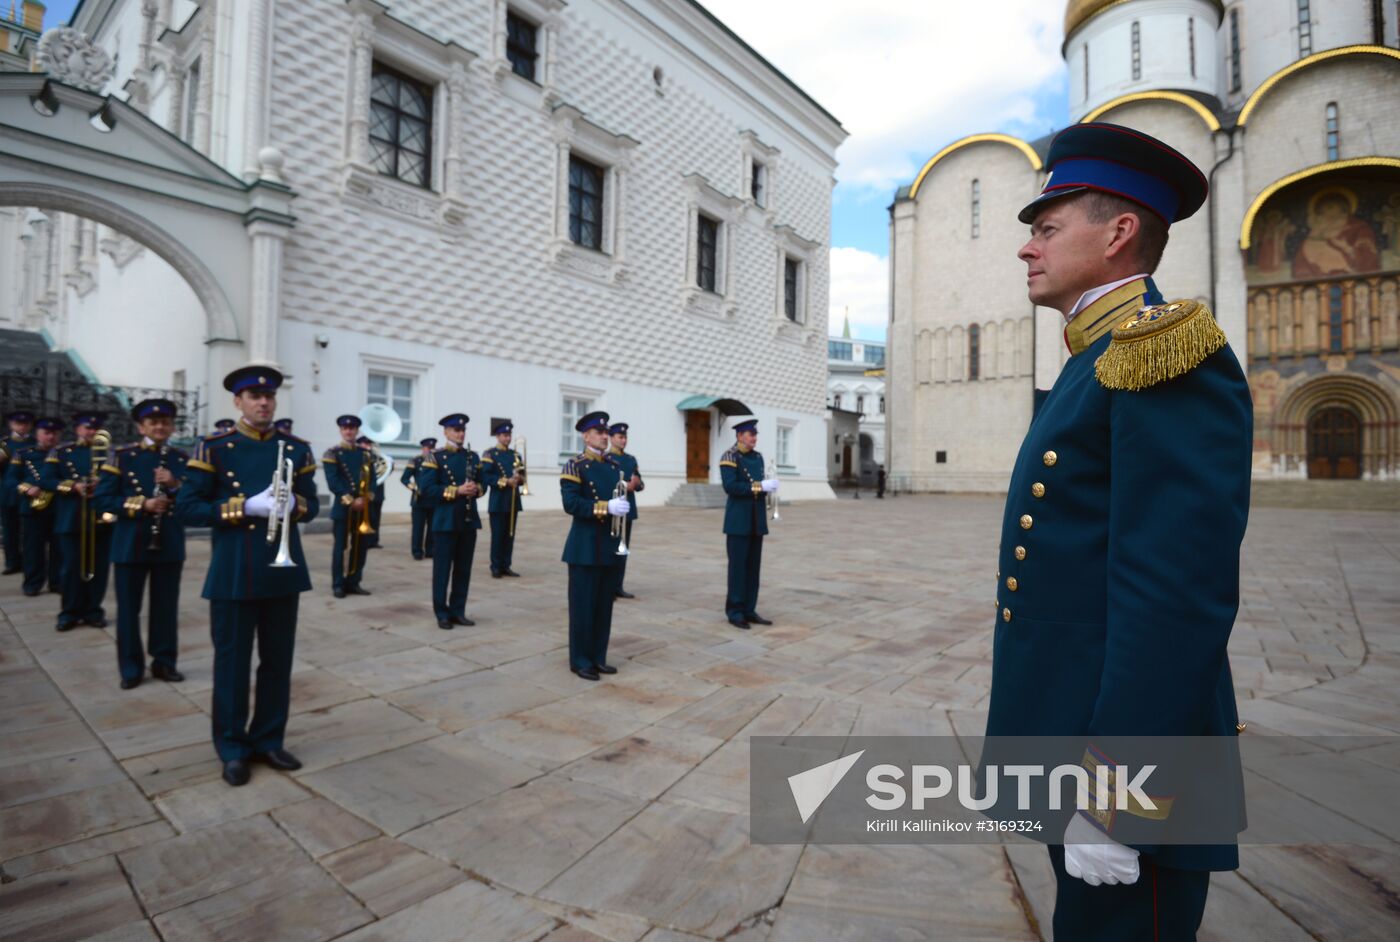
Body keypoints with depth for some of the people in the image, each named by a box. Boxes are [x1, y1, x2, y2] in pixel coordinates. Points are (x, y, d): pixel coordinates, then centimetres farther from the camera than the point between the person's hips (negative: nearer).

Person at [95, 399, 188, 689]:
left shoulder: (182, 459, 6)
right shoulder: (122, 456, 0)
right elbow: (102, 499, -5)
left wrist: (175, 486, -16)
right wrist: (140, 504, -18)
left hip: (170, 545, 2)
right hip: (130, 544, -1)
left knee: (167, 608, 8)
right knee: (129, 609, 6)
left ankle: (165, 663, 19)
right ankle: (131, 668, 17)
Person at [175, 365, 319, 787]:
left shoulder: (297, 449, 7)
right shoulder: (213, 449, -2)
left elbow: (311, 506, 10)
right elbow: (186, 508, -6)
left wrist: (292, 504, -13)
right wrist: (246, 506, -18)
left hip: (283, 568, 3)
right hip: (234, 572, -3)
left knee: (278, 660, 10)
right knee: (232, 661, 7)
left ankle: (268, 740, 26)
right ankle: (233, 748, 22)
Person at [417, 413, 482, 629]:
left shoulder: (473, 457, 11)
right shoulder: (436, 457, -4)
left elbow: (481, 484, 16)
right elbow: (426, 488, -12)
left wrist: (475, 489, -8)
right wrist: (456, 491, -19)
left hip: (469, 520, 5)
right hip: (446, 520, -5)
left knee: (463, 569, 9)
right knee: (443, 569, 2)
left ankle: (458, 611, 18)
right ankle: (442, 614, 11)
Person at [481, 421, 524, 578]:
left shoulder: (515, 454, 15)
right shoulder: (489, 454, -3)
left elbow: (522, 476, 16)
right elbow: (486, 477, -12)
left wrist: (519, 478, -7)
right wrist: (505, 481, -20)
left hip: (513, 501, 5)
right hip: (498, 501, -5)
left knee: (510, 535, 7)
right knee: (497, 535, -2)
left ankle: (506, 566, 14)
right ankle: (496, 567, 5)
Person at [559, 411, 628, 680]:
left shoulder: (614, 467, 13)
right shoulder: (574, 466, -7)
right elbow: (571, 504, -18)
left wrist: (622, 507, -2)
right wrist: (607, 507, -25)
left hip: (610, 545, 7)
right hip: (585, 546, -6)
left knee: (605, 604, 11)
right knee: (583, 605, 0)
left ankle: (598, 657, 22)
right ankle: (580, 660, 12)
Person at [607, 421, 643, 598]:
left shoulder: (631, 459, 15)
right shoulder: (605, 460, -6)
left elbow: (640, 484, 14)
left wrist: (638, 483, -9)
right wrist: (624, 486, -21)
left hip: (628, 510, 6)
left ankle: (618, 586, 17)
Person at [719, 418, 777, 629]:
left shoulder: (758, 457, 15)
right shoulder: (729, 457, -8)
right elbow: (730, 487, -19)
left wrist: (768, 487, -4)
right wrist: (759, 486, -21)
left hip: (757, 520, 7)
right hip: (739, 520, -7)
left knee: (754, 566, 9)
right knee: (738, 566, -2)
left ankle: (749, 610, 16)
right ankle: (735, 611, 6)